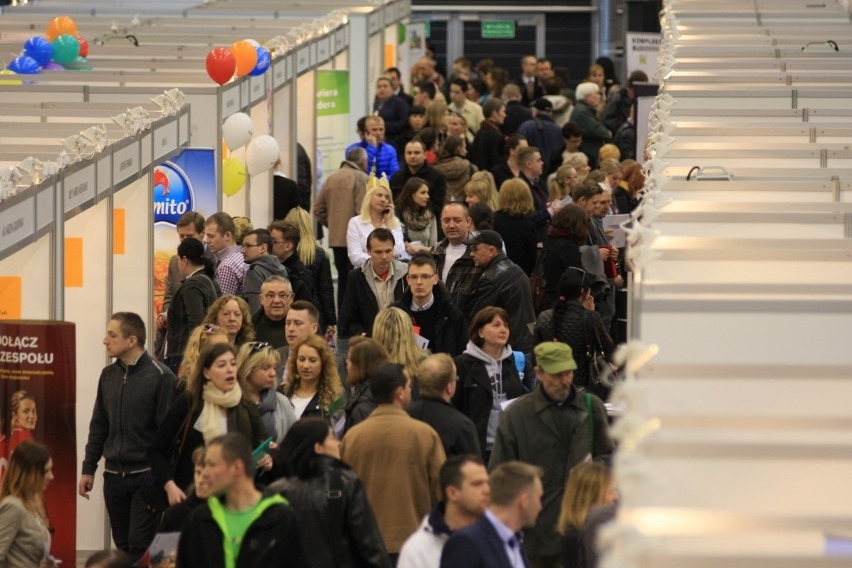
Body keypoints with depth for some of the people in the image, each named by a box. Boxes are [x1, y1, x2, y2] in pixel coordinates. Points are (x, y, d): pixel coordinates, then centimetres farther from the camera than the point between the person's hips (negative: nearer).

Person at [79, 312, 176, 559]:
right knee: (123, 548, 9)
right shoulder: (108, 375, 9)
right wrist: (88, 469, 12)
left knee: (140, 549, -8)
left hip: (147, 476, -6)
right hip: (113, 475, 6)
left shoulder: (160, 377, -10)